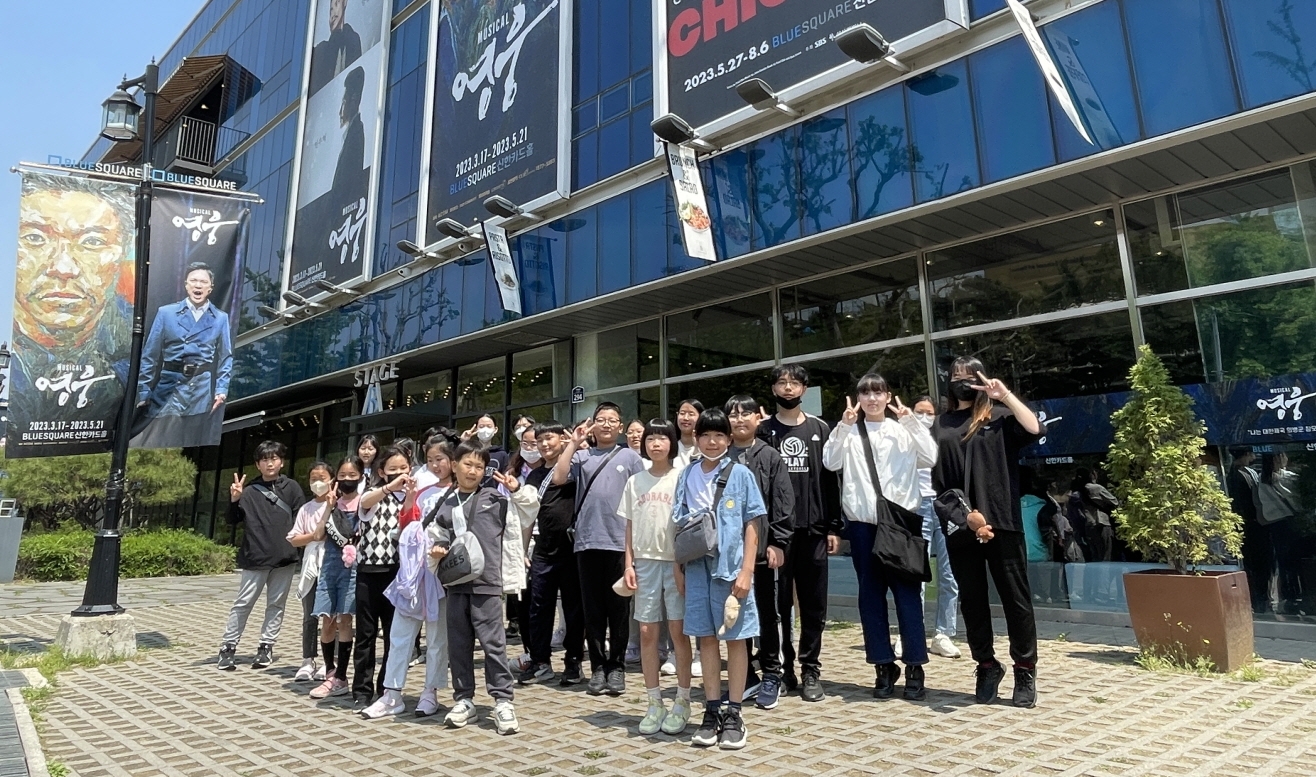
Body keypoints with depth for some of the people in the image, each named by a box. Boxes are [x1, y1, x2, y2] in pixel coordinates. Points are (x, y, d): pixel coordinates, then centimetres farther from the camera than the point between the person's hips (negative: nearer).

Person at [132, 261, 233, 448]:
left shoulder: (220, 318, 4)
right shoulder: (166, 313, 2)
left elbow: (226, 358, 5)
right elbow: (150, 355, 3)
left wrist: (221, 389, -4)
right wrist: (143, 392, 1)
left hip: (202, 390, 0)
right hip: (169, 386, 0)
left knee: (196, 443, 8)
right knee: (155, 442, 1)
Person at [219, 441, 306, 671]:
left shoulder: (291, 487, 5)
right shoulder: (250, 490, 3)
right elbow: (233, 520, 1)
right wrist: (234, 501, -16)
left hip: (285, 556, 1)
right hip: (255, 557, -1)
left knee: (276, 604, 8)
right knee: (243, 603, 2)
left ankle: (266, 647, 17)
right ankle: (229, 647, 13)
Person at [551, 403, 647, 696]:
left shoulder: (630, 457, 5)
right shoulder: (581, 456, 8)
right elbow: (558, 478, -8)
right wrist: (573, 443, -3)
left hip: (620, 543, -1)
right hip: (587, 542, 1)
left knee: (618, 609, 6)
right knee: (593, 609, 8)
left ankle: (616, 666, 18)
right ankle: (597, 666, 19)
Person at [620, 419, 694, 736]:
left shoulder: (682, 478, -2)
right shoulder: (635, 481, 9)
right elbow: (630, 526, 10)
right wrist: (629, 564, 4)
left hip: (676, 561, -3)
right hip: (645, 561, 3)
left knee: (678, 631, 2)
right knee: (647, 632, 6)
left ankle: (682, 702, 15)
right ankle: (654, 703, 17)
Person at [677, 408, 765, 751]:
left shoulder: (740, 474, -2)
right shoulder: (688, 476, 6)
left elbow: (751, 526, -3)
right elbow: (680, 525, 10)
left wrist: (746, 571, -9)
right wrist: (678, 568, 6)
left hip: (731, 567, -3)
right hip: (697, 566, 3)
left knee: (735, 638, 6)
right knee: (707, 639, 10)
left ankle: (733, 715, 16)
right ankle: (712, 712, 20)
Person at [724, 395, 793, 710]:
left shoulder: (770, 457, 1)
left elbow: (784, 503, -2)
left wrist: (778, 542, -9)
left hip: (762, 547, -2)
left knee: (767, 615, 8)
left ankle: (771, 677, 22)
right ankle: (745, 677, 24)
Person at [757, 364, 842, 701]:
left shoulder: (820, 429, 10)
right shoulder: (764, 432, 6)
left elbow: (830, 480, 7)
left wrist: (834, 527, 2)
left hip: (813, 531, 1)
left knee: (813, 606, 5)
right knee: (778, 604, 4)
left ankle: (811, 671, 16)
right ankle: (782, 669, 15)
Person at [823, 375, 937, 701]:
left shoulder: (903, 429, 8)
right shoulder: (849, 432, 8)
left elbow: (930, 458, -7)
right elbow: (830, 462, -8)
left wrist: (911, 421, -12)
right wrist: (843, 426, -16)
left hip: (902, 518, -1)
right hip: (862, 522, 1)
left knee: (907, 591, -1)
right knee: (870, 594, 6)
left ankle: (914, 665, 8)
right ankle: (884, 665, 16)